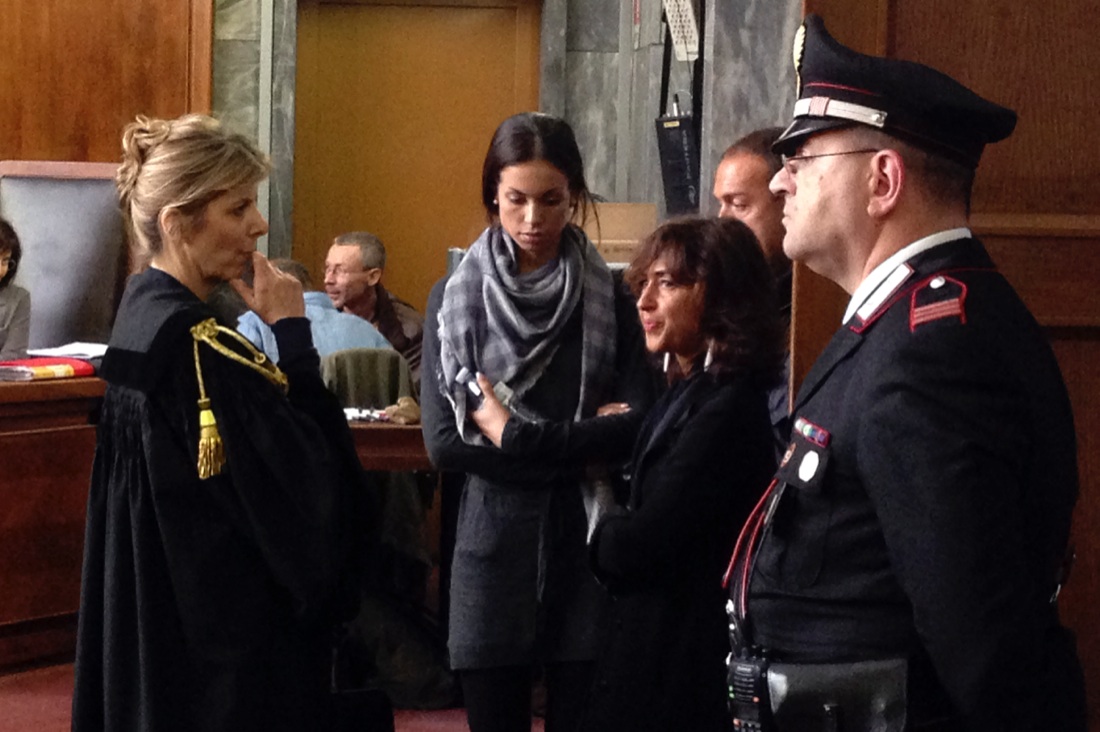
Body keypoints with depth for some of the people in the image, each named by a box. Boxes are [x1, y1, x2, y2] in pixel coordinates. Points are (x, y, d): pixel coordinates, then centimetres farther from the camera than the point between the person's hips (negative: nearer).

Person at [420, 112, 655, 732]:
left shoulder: (610, 300, 3)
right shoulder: (454, 299, 3)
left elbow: (634, 425, -8)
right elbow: (443, 441, -6)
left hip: (587, 544, 0)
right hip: (494, 546, 0)